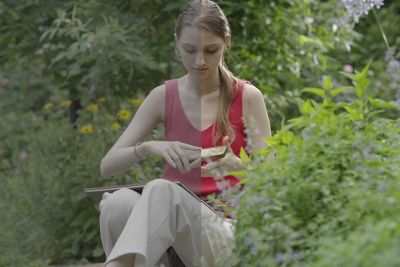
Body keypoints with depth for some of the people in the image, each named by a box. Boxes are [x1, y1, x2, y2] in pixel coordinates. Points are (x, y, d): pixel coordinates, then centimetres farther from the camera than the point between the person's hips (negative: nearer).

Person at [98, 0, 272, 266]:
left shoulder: (248, 97, 2)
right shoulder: (164, 96, 9)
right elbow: (107, 165, 4)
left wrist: (236, 166, -24)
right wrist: (149, 147, -17)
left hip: (222, 229, -3)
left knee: (161, 190, -36)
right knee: (119, 201, -34)